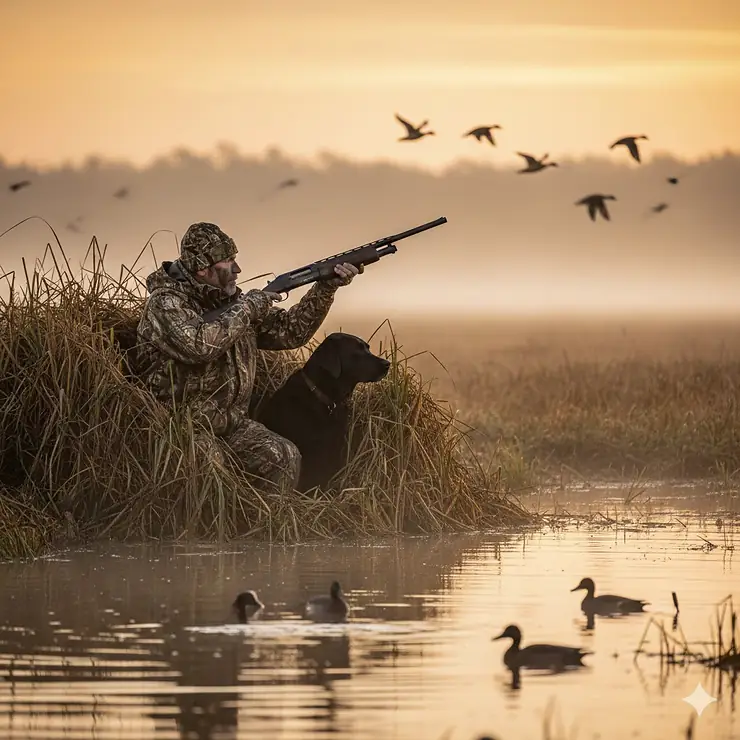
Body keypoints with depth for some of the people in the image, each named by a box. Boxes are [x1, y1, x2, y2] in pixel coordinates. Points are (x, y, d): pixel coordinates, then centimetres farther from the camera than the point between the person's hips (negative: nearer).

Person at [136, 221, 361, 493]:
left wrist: (326, 288, 1)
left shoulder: (230, 301, 10)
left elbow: (289, 331, 13)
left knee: (285, 457, -16)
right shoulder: (165, 302, -12)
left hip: (231, 424, 6)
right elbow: (198, 345, -31)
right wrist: (246, 309, -19)